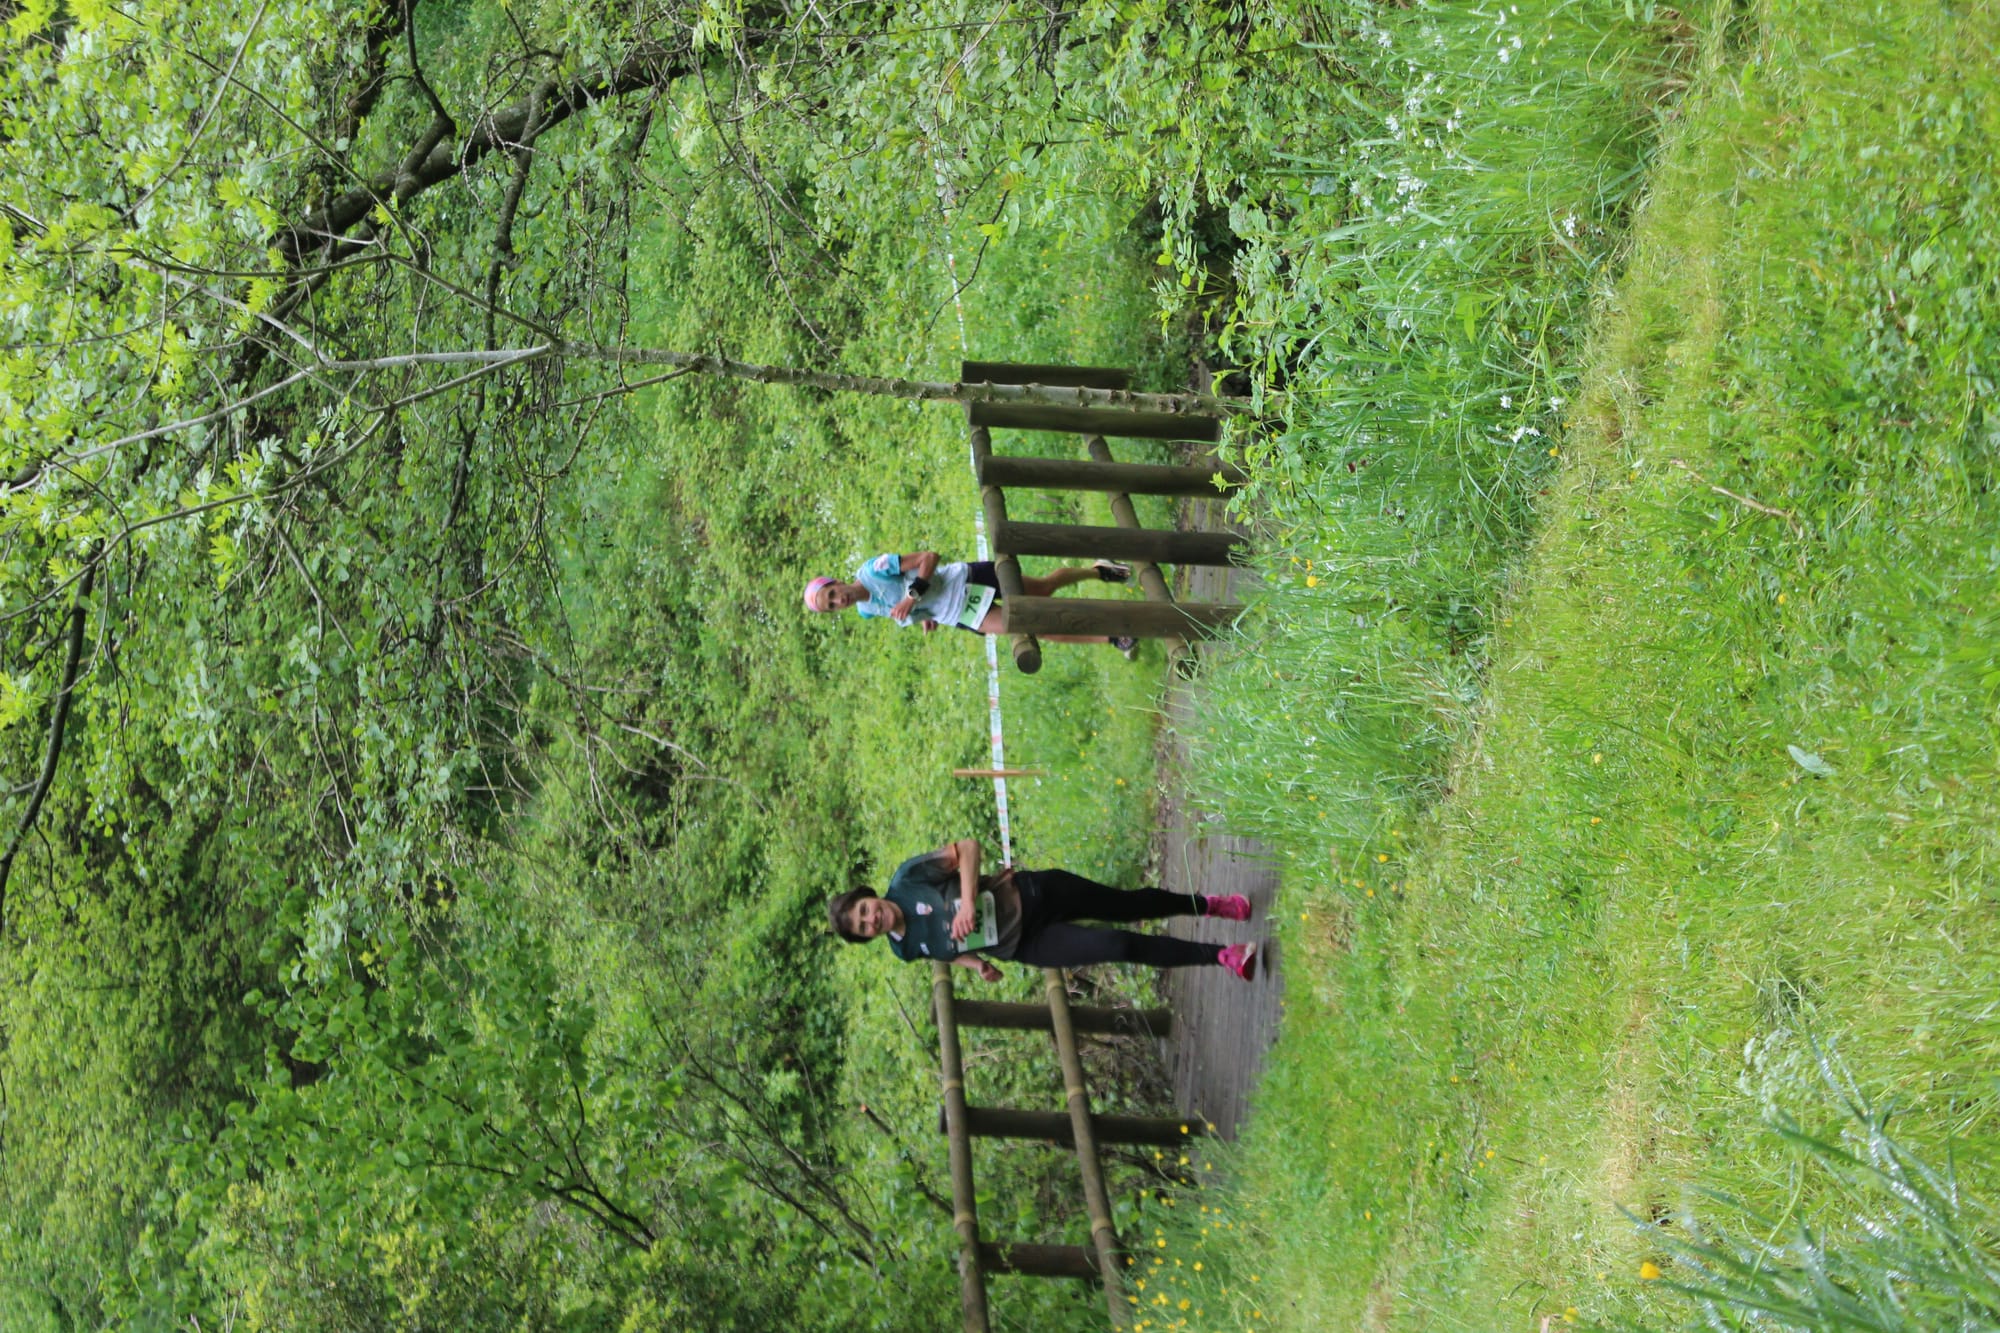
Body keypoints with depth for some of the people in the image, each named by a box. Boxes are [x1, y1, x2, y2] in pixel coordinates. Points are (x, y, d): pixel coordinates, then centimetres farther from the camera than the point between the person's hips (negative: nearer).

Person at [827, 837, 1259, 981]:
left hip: (1029, 893, -1)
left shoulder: (907, 879, -16)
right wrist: (974, 963, -5)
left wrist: (967, 901, -28)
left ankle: (1207, 904, 33)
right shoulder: (907, 950, -7)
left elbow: (967, 846, -16)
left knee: (1129, 905, 6)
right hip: (1026, 946, 1)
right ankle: (1220, 956, 4)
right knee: (1120, 947, -10)